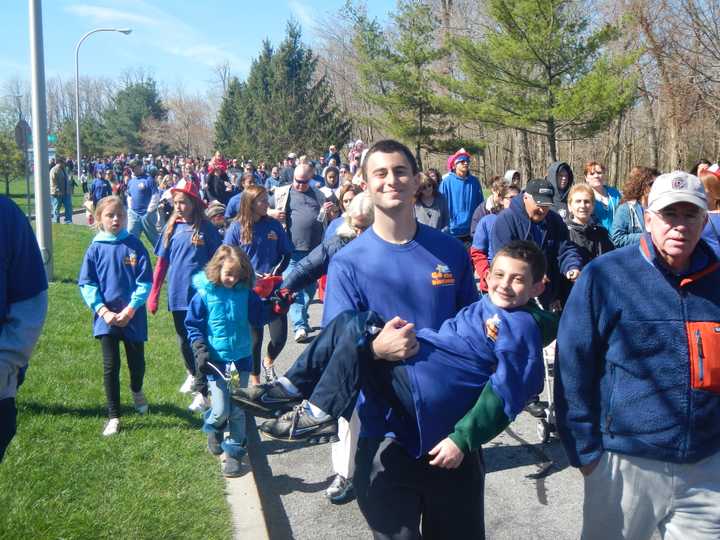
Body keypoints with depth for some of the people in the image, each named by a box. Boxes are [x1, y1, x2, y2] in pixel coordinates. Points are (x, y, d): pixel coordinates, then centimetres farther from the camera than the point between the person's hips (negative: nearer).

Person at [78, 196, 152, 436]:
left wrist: (129, 310, -14)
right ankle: (113, 416, 13)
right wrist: (103, 311, -13)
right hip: (106, 317, 0)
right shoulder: (95, 248, -3)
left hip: (133, 316, 0)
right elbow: (87, 284, -2)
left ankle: (137, 391, 47)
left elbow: (145, 282, -6)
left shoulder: (135, 245, -5)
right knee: (111, 367, 2)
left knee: (136, 362, 14)